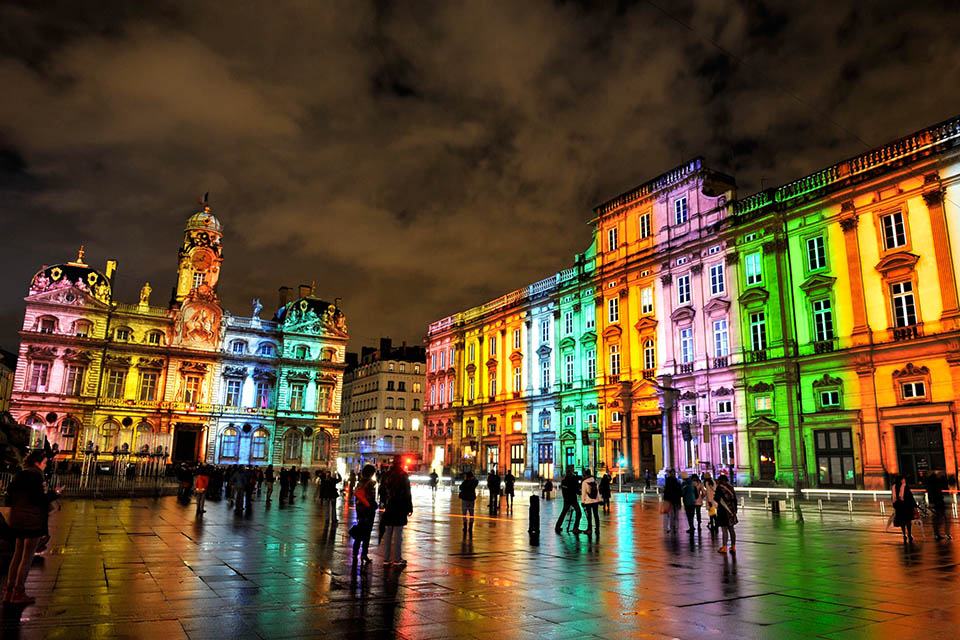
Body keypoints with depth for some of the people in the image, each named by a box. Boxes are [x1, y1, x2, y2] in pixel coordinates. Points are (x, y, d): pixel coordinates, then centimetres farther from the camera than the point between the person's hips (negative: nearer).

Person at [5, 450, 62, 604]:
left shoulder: (18, 476, 10)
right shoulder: (36, 477, -15)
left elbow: (9, 498, 13)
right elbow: (40, 499, -19)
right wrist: (55, 493, -6)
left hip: (17, 522, 8)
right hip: (33, 522, -8)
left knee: (17, 556, 15)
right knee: (27, 558, 0)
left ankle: (9, 591, 18)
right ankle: (18, 593, 4)